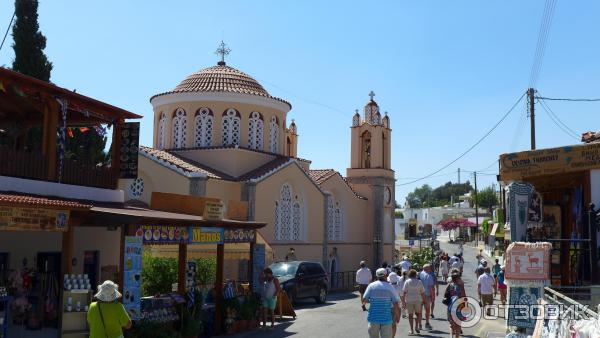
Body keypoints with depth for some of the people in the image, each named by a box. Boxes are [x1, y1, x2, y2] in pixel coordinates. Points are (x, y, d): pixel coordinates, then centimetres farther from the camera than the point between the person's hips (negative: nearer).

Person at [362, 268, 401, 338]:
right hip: (386, 318, -1)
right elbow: (396, 304, -4)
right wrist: (397, 316, 9)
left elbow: (364, 301, -5)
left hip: (373, 317, 1)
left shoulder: (371, 286, 0)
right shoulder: (390, 287, -2)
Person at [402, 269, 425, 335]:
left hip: (409, 300, -1)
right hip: (418, 300, 1)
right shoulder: (419, 282, 3)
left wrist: (403, 300, -4)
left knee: (410, 315, 5)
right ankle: (416, 326, 3)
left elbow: (404, 292, -9)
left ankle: (412, 330, 2)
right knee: (418, 313, 19)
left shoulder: (407, 282, -3)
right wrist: (423, 300, 13)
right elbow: (422, 292, 4)